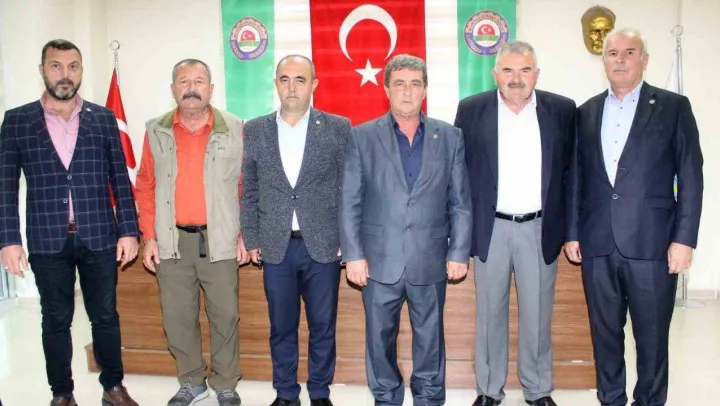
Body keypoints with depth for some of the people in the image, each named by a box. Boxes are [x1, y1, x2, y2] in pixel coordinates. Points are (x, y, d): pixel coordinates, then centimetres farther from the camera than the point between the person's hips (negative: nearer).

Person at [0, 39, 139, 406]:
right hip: (48, 241, 0)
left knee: (105, 316, 10)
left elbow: (120, 179, 3)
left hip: (99, 238, 1)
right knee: (56, 321, 11)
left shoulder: (103, 118, 4)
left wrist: (128, 230, -2)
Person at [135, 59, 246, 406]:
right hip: (172, 241, 2)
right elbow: (146, 187, 8)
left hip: (219, 240, -2)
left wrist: (244, 233, -3)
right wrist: (149, 237, 2)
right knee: (177, 317, 11)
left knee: (224, 316, 5)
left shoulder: (234, 129, 0)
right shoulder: (156, 131, 5)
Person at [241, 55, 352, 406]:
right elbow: (249, 192, 7)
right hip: (276, 247, 2)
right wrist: (252, 240, 4)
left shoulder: (338, 128, -1)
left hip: (323, 246, -1)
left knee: (323, 327, 10)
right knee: (282, 328, 13)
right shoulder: (254, 130, 5)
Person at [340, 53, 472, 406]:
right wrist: (353, 255, -6)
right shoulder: (362, 137, 1)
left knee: (430, 338, 13)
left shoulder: (450, 137, 5)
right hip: (379, 259, 0)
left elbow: (461, 202, 4)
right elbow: (349, 202, -2)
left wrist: (459, 253, -1)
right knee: (380, 338, 12)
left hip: (431, 260, 1)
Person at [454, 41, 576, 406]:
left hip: (540, 228, 1)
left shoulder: (562, 110, 1)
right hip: (489, 228, 0)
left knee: (537, 314, 10)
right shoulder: (471, 110, -1)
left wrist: (571, 227, 2)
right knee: (490, 313, 11)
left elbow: (571, 170, 5)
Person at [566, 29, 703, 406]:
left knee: (652, 335, 8)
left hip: (652, 243, -2)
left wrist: (683, 239, -8)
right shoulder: (586, 112, 10)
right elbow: (577, 177, 11)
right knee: (604, 331, 13)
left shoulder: (673, 107, 2)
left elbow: (691, 177, -2)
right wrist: (572, 233, 7)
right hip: (597, 244, 3)